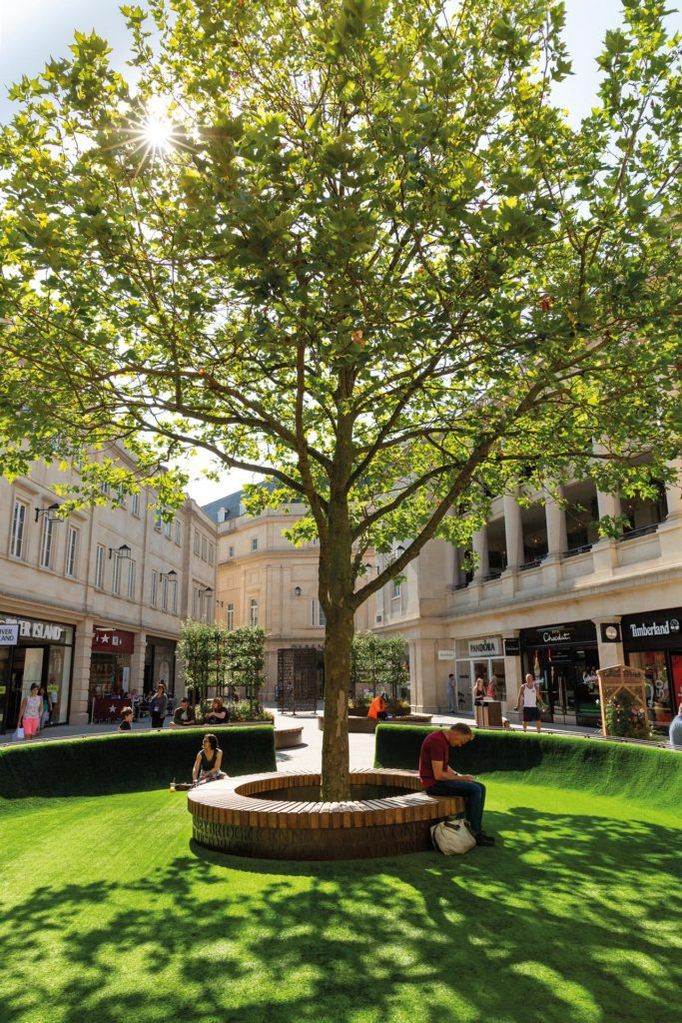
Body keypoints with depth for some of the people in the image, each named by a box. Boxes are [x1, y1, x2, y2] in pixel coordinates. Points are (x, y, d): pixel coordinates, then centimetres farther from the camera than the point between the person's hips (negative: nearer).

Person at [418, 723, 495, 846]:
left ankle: (477, 829, 8)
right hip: (434, 783, -10)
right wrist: (461, 778, -12)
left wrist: (459, 775, 3)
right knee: (475, 789, -18)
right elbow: (438, 775, -24)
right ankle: (476, 834, -9)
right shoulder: (437, 741, -21)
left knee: (480, 787, 5)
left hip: (440, 780, 10)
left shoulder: (444, 740, 12)